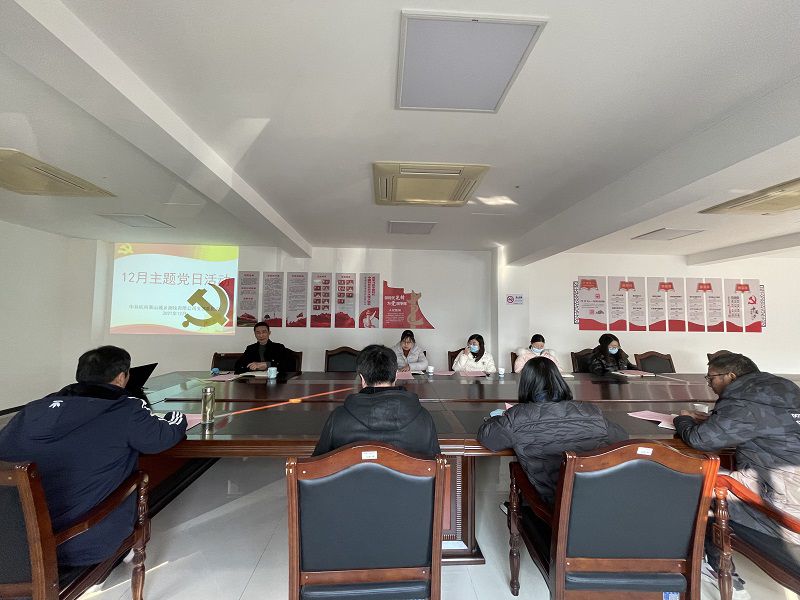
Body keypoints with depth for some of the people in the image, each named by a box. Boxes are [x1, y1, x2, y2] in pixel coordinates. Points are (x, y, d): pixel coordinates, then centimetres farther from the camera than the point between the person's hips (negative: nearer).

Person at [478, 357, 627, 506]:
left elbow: (484, 435, -9)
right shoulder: (591, 412, -12)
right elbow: (622, 437, 5)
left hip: (552, 503, -3)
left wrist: (497, 419, 12)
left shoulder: (517, 417, -20)